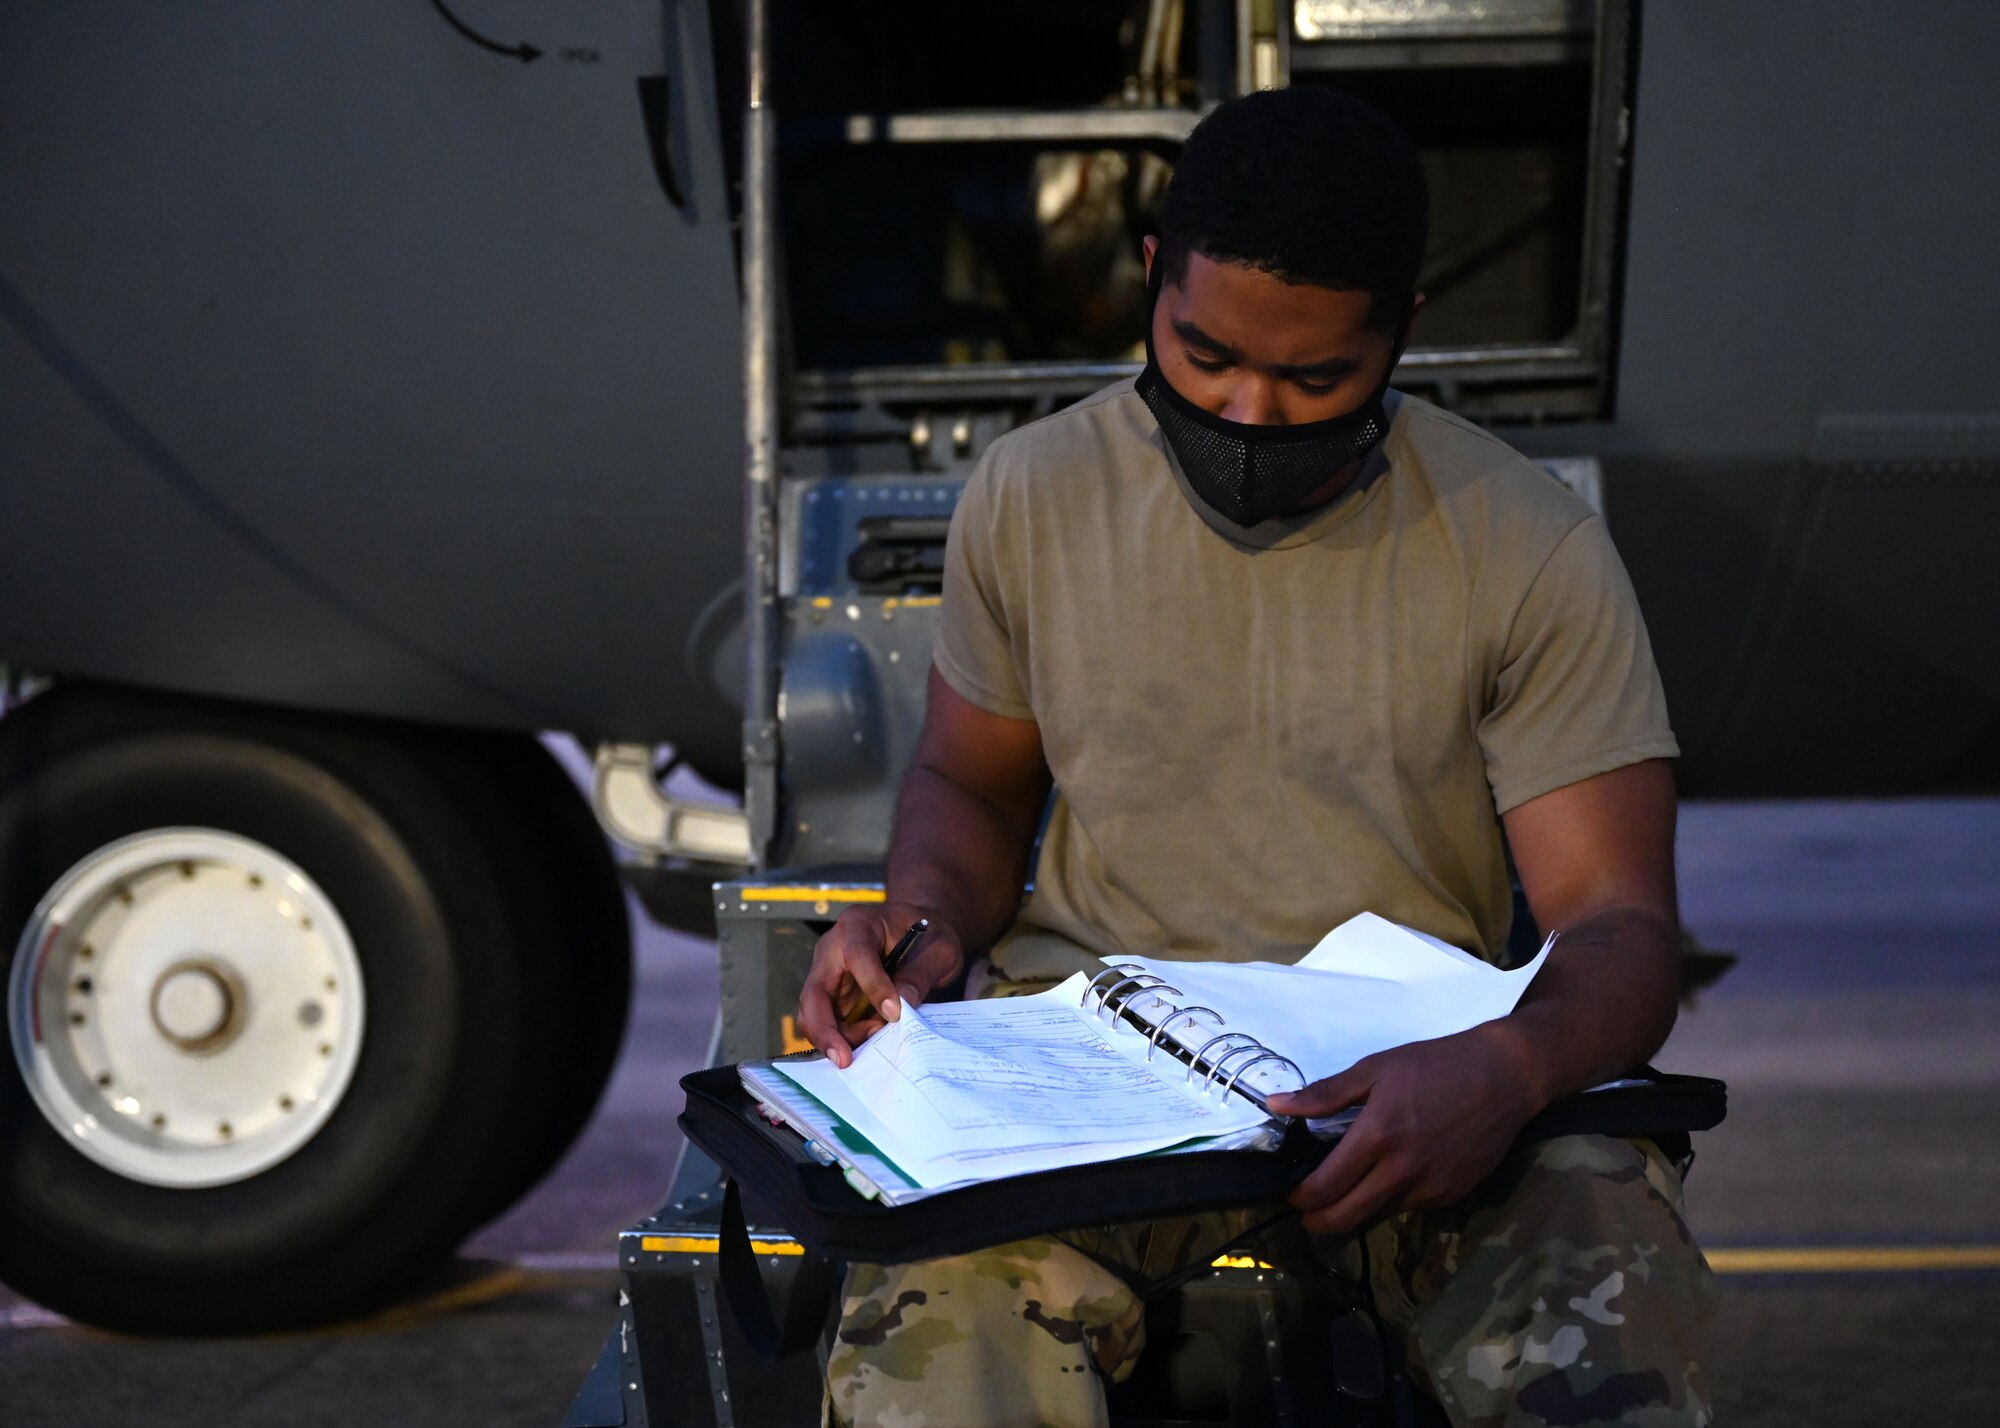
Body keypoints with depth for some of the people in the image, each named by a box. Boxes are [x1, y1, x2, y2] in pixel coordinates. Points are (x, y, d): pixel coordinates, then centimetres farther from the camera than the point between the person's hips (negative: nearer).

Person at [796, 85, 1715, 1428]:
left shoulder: (1531, 550, -4)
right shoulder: (1033, 496, 5)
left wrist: (1510, 1068, -31)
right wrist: (929, 925, -3)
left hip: (1427, 1074, -1)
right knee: (933, 1309, -33)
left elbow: (1620, 920, -7)